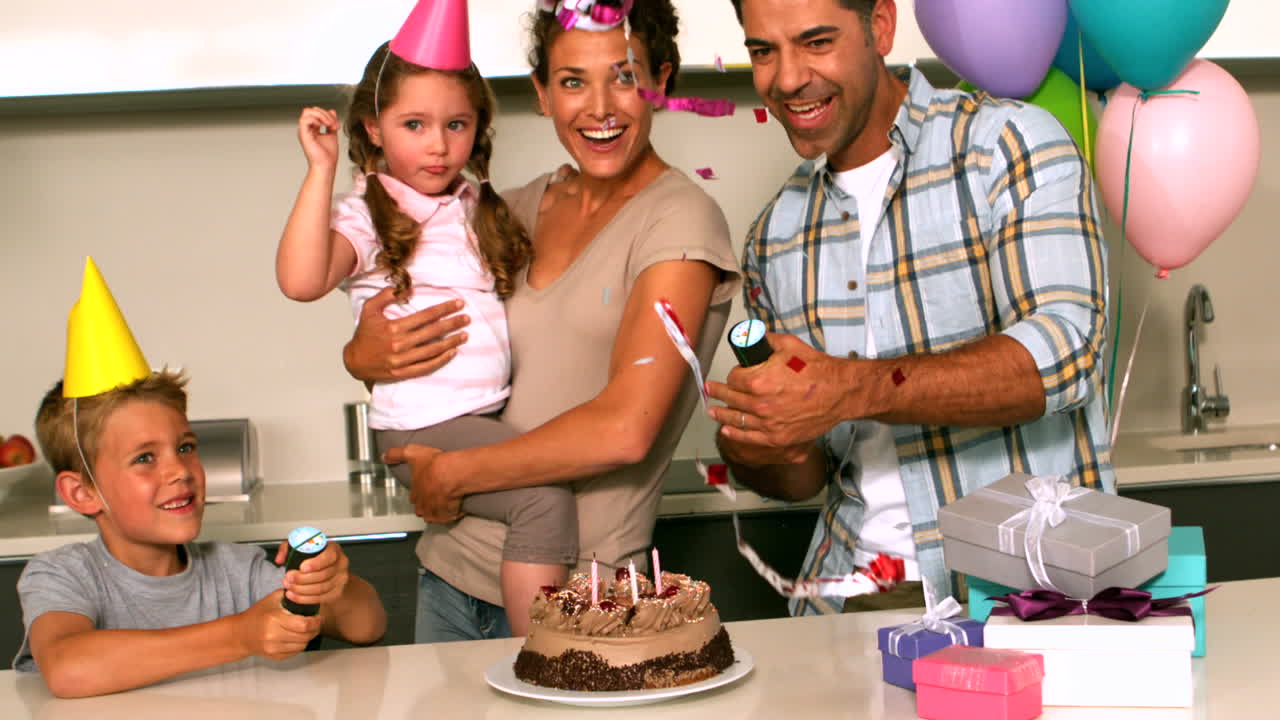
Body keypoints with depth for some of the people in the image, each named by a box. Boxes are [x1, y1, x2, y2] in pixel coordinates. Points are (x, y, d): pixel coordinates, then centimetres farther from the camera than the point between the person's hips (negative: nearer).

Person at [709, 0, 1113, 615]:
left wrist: (851, 389, -25)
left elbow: (1063, 352, -18)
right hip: (854, 586, 6)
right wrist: (750, 454, -5)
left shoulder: (1010, 144, -3)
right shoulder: (773, 237, 13)